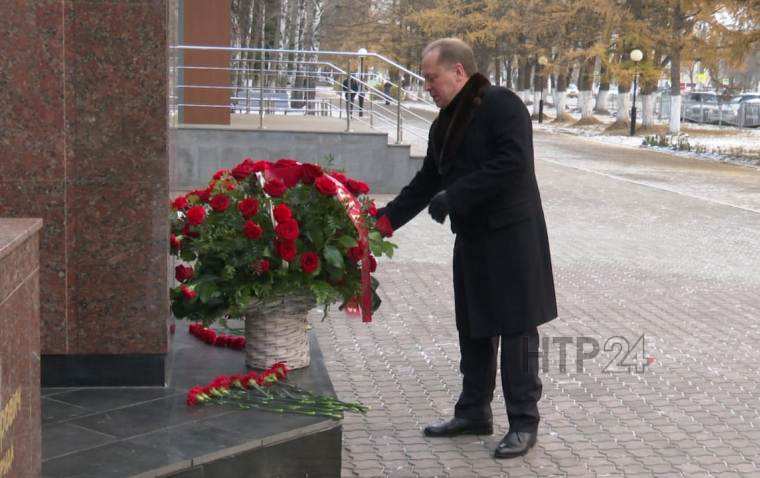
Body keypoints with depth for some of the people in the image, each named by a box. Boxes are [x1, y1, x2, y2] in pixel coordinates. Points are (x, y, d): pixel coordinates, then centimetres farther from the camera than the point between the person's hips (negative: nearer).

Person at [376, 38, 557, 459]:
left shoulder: (501, 105, -12)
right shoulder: (443, 125, 15)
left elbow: (514, 163, -23)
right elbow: (424, 185, 18)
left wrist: (455, 196, -21)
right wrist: (381, 221, 9)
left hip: (512, 237, -8)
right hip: (471, 239, 9)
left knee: (515, 328, -2)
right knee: (473, 328, 14)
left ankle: (523, 422, 7)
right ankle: (474, 413, 26)